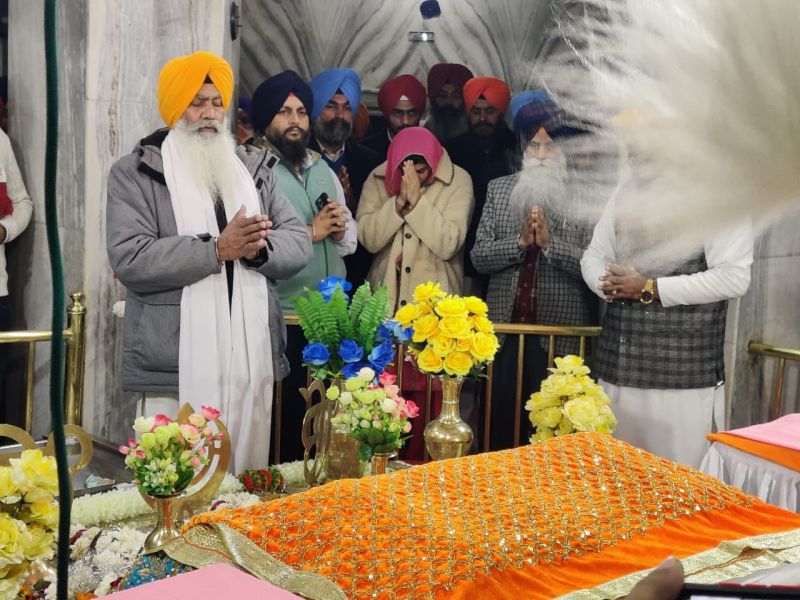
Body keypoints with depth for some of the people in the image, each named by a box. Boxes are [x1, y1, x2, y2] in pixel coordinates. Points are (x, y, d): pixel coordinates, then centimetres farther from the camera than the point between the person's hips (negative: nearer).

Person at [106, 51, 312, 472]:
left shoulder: (252, 167, 16)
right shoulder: (135, 173, 2)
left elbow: (299, 242, 8)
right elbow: (129, 259, -13)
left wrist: (258, 249, -13)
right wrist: (217, 249, -17)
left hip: (252, 359, 4)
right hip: (176, 366, -4)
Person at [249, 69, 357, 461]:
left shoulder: (323, 169, 16)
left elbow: (350, 240, 18)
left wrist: (340, 229, -4)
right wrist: (311, 231, -14)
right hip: (283, 321, -6)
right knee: (287, 421, 2)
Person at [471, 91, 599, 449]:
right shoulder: (499, 190, 9)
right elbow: (479, 256, 2)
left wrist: (549, 243, -19)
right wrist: (520, 241, -12)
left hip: (562, 335, -3)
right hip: (505, 328, 3)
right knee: (499, 421, 10)